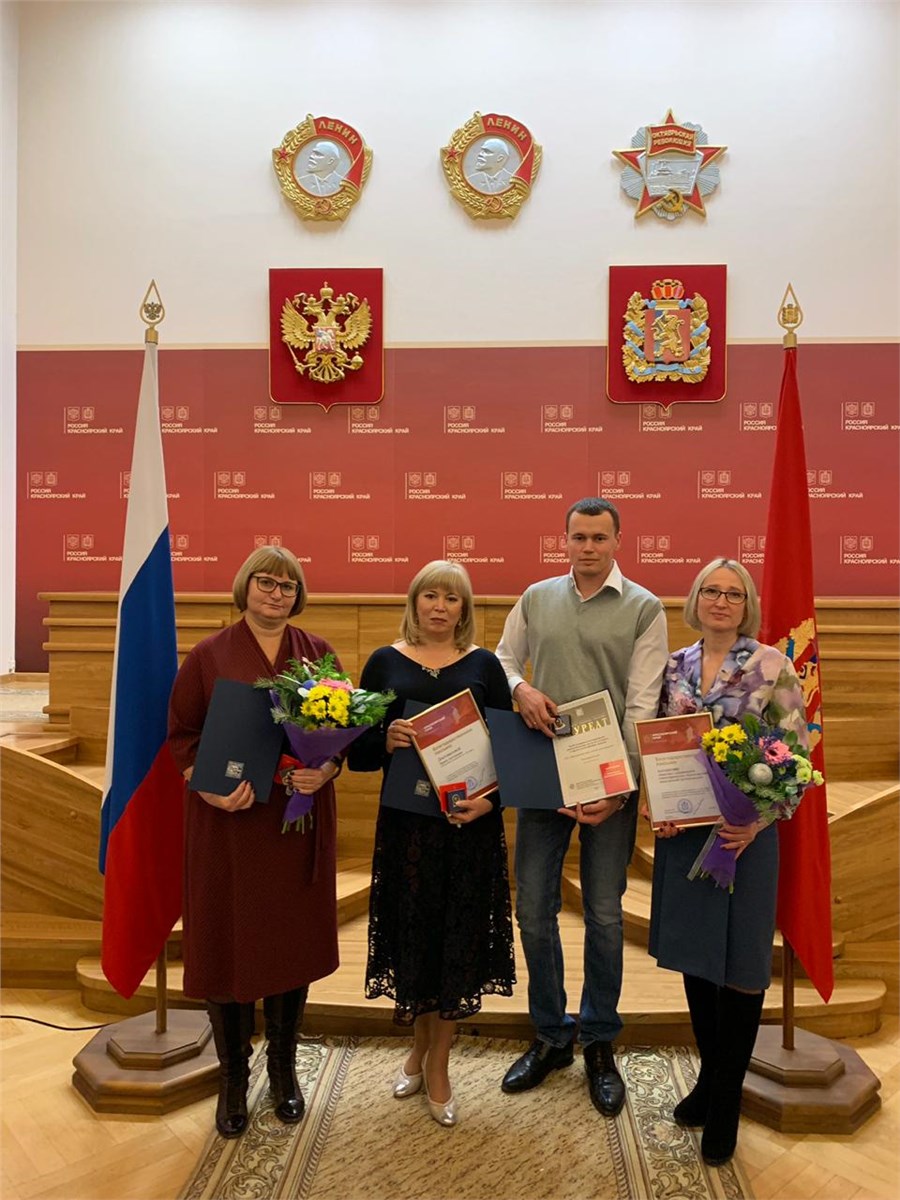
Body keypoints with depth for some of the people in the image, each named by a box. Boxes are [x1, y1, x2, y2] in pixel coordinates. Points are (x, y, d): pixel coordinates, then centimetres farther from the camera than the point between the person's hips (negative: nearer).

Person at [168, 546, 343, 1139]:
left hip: (299, 821, 2)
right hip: (229, 824, -1)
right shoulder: (208, 657, -1)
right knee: (229, 942, 7)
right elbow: (181, 735, -2)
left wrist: (325, 771, -15)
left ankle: (284, 1067, 33)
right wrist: (211, 789, -18)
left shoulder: (319, 654, 4)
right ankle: (233, 1078, 28)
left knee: (293, 940, 12)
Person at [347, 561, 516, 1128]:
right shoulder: (385, 662, 2)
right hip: (406, 821, 0)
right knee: (413, 937, 10)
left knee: (458, 941, 7)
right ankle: (421, 1046, 38)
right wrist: (386, 741, -19)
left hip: (470, 824, 0)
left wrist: (491, 799, -14)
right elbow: (357, 752, 1)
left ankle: (438, 1066, 28)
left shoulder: (483, 664, 3)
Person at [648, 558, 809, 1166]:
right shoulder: (673, 667, 5)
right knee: (694, 954, 15)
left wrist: (759, 820, -17)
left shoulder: (773, 666, -7)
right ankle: (710, 1075, 36)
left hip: (744, 833, -4)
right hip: (683, 829, 4)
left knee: (740, 963, 6)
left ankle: (726, 1102, 24)